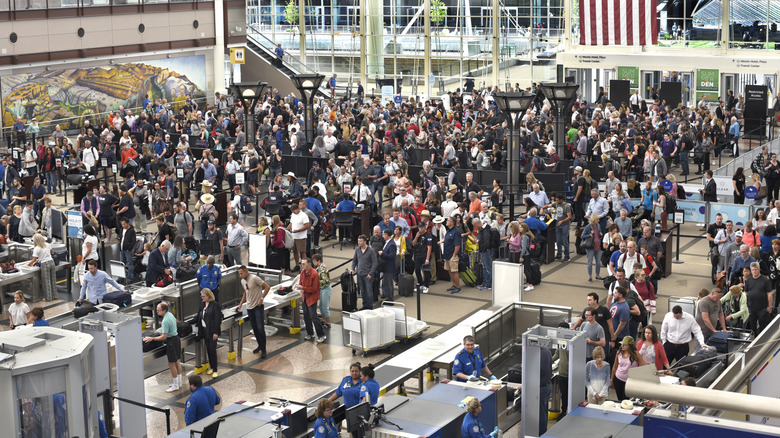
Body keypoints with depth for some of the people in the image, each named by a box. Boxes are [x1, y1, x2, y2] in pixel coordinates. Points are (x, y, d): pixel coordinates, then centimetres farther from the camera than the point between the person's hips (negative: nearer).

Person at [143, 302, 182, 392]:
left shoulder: (165, 321, -25)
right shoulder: (170, 314, 4)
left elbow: (164, 337, -26)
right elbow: (175, 321, 27)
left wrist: (152, 338, -22)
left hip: (171, 341, -10)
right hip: (176, 338, 10)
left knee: (171, 364, -2)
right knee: (177, 361, 17)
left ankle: (176, 386, 4)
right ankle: (179, 382, 27)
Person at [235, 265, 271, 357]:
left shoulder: (255, 278, -16)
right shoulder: (243, 281, 8)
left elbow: (267, 287, -15)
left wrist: (261, 299, -18)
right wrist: (240, 305, 18)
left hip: (258, 307, -7)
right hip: (249, 307, 7)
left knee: (260, 328, -10)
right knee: (254, 328, 12)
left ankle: (263, 350, -5)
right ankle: (260, 346, 27)